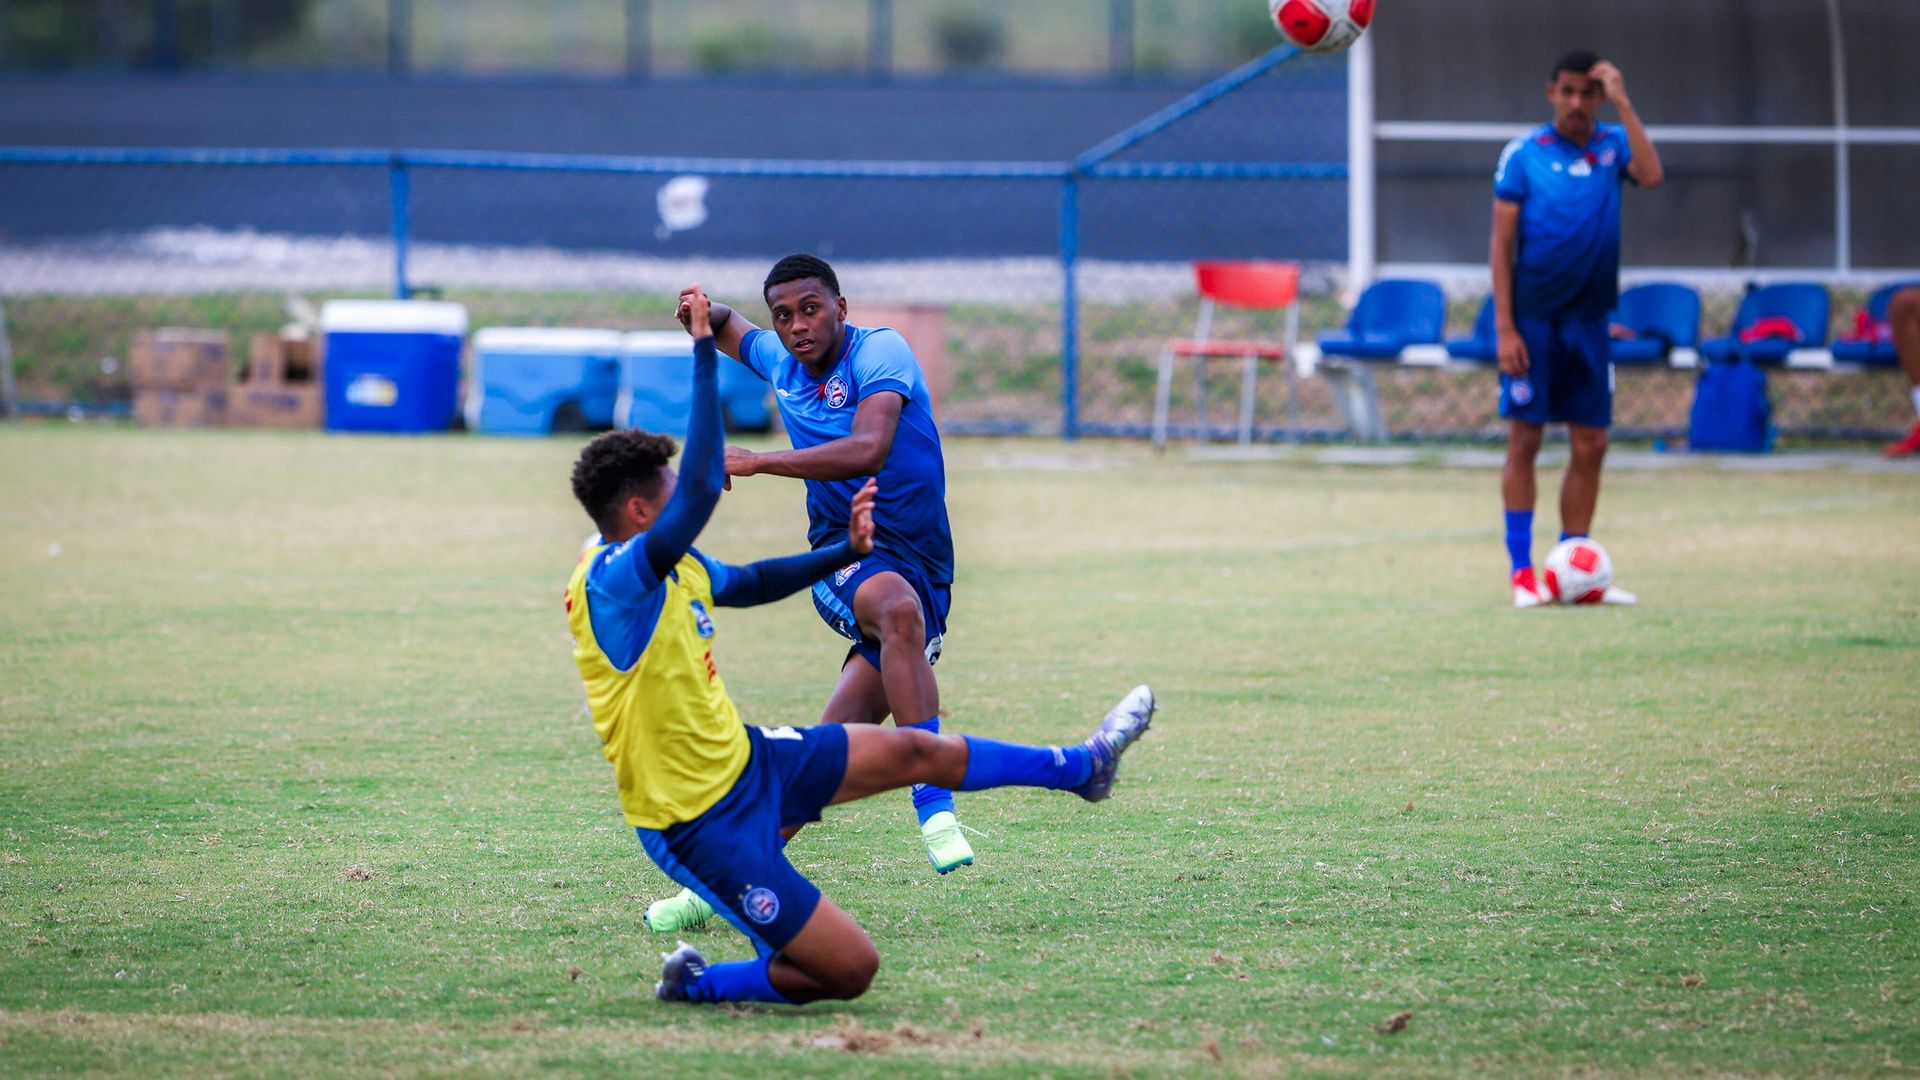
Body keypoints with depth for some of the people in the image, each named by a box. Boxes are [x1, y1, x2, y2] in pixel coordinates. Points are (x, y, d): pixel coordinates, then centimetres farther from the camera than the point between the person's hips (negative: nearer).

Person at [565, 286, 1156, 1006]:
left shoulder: (671, 568, 4)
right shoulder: (611, 581, -26)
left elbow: (749, 583, 26)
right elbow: (702, 489, -40)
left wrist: (846, 550, 25)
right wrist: (704, 352, -37)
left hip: (748, 758, 10)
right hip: (707, 824, -10)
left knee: (915, 752, 23)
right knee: (849, 969, -10)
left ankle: (1082, 767, 45)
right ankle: (696, 985, 9)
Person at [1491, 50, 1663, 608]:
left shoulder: (1614, 145, 4)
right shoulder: (1523, 155, -4)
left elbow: (1652, 176, -18)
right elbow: (1502, 243, -4)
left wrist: (1623, 103, -19)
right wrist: (1505, 327, -11)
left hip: (1589, 319, 3)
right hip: (1533, 318, -3)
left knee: (1591, 446, 4)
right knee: (1525, 440, -3)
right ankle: (1522, 571, 2)